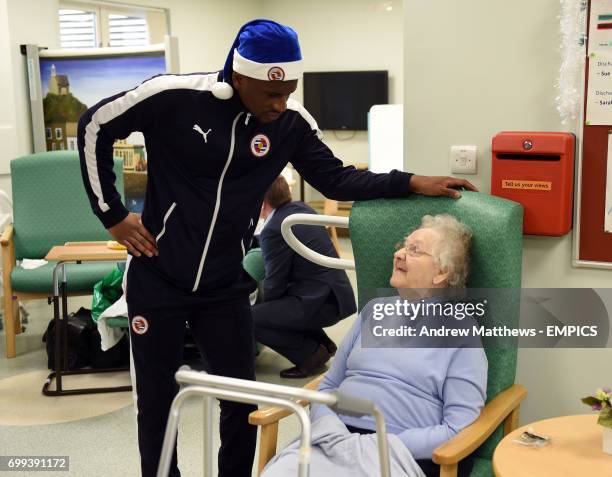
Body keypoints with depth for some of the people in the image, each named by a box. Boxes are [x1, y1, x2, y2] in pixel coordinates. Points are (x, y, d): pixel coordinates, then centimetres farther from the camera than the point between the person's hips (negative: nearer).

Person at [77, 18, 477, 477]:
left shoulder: (292, 121, -7)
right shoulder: (175, 97, -17)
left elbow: (336, 179, 2)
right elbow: (95, 125, -7)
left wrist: (411, 182, -9)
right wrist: (112, 213, -6)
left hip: (225, 287, 3)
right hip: (157, 279, -2)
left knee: (242, 399, 9)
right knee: (157, 399, 10)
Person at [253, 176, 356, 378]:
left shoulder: (274, 230, -18)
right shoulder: (300, 208, 8)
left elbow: (275, 284, -12)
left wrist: (262, 304, 7)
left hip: (322, 302, -10)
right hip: (335, 292, 10)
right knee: (269, 304, 27)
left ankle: (311, 353, -4)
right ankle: (321, 342, 21)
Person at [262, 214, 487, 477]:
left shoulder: (461, 330, 2)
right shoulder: (374, 310, 16)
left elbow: (459, 431, -5)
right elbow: (328, 386, 17)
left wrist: (383, 446, -14)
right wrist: (334, 434, -3)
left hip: (402, 454, -4)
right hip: (335, 442, 4)